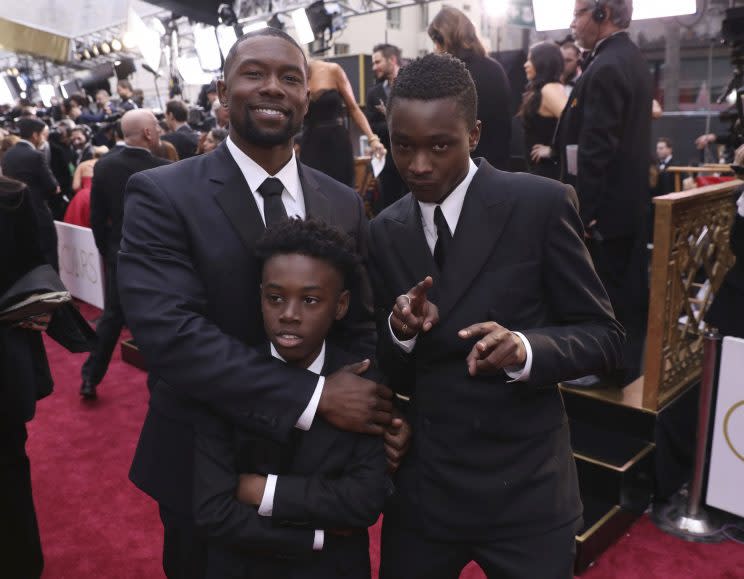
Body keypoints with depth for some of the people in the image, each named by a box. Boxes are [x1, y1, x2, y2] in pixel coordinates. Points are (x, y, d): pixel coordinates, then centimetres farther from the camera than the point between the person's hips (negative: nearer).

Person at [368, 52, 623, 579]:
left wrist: (524, 349, -26)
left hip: (524, 490, -3)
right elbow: (395, 377, 4)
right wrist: (400, 331, -17)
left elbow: (604, 336, -7)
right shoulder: (385, 233, 1)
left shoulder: (542, 204, -11)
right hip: (419, 488, 4)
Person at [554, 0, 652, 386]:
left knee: (604, 291, 2)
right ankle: (627, 361, 30)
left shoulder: (605, 68, -19)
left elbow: (595, 150, -24)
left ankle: (610, 368, 14)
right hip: (630, 197, 10)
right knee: (628, 286, 17)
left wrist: (582, 210, -21)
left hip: (605, 203, -10)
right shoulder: (632, 59, 13)